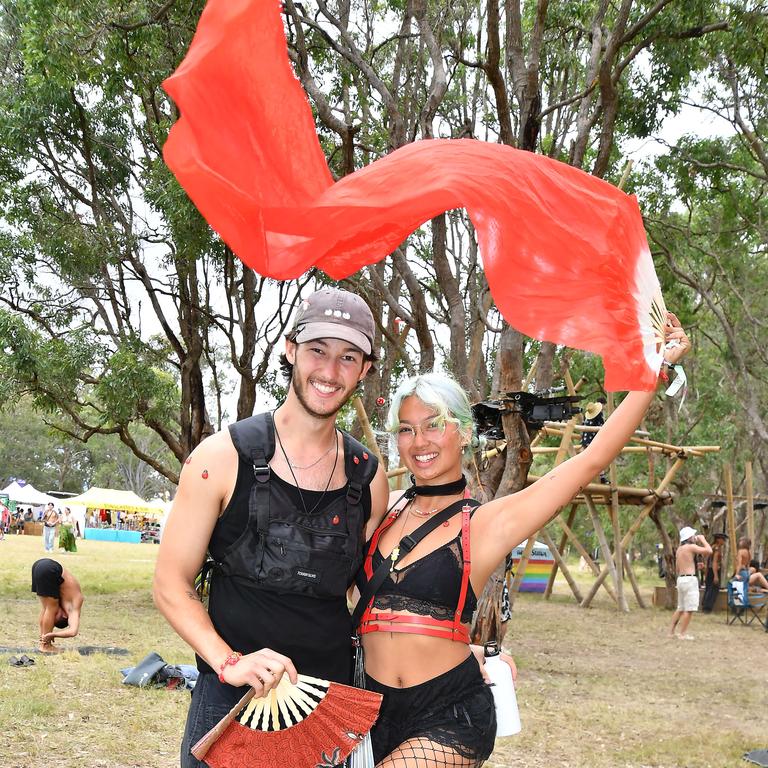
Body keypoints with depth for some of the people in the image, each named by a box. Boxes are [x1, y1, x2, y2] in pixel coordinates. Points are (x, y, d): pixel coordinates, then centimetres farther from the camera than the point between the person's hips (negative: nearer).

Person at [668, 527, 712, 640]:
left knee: (681, 608, 17)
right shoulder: (691, 547, -9)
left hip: (680, 579, 9)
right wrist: (702, 539, -3)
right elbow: (709, 551, -17)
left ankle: (671, 632, 17)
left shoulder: (679, 549, 16)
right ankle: (683, 634, -5)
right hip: (690, 579, -9)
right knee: (689, 609, -5)